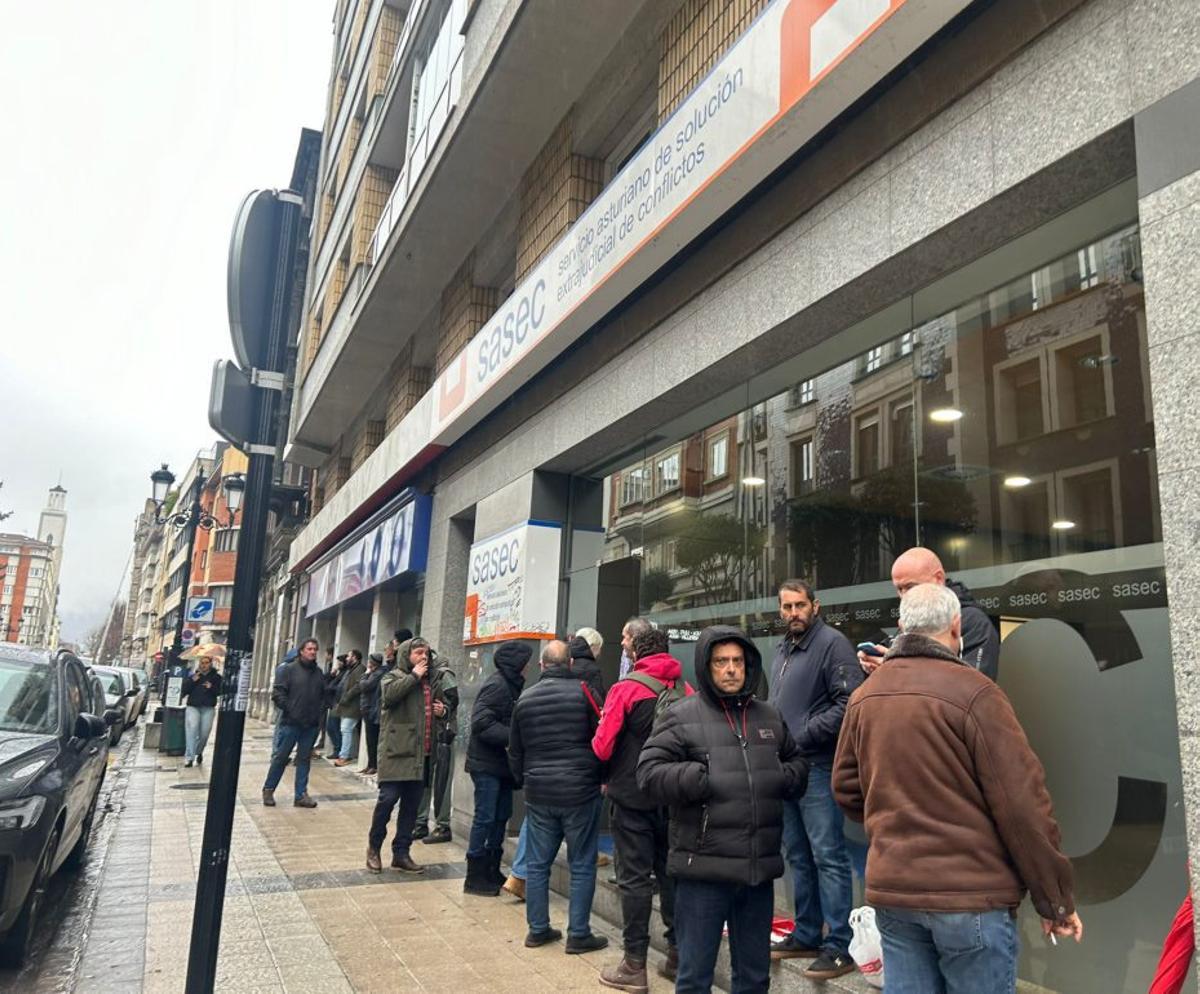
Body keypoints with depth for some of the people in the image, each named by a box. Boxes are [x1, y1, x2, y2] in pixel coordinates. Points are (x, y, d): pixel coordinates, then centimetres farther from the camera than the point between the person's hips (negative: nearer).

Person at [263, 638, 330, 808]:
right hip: (290, 723, -4)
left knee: (305, 759, 8)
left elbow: (326, 693, 18)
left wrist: (321, 709, 5)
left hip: (311, 724, 4)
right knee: (281, 757, 4)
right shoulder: (290, 669, -5)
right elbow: (277, 693, -8)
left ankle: (301, 795, 14)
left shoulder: (318, 672, 9)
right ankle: (268, 790, 20)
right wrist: (288, 708, -13)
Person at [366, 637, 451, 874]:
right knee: (388, 798, -7)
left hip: (421, 752, 6)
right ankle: (374, 848, 14)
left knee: (411, 804, 10)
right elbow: (389, 695, -24)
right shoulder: (394, 676, -1)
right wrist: (413, 675, -16)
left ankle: (401, 853, 20)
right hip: (397, 750, -6)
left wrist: (442, 710, 7)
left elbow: (442, 705, 30)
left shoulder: (432, 680, 16)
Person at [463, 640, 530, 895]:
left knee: (501, 816, 15)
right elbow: (480, 722, -25)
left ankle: (491, 871, 27)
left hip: (501, 762, 9)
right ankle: (475, 877, 10)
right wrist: (511, 738, -28)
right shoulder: (497, 685, -17)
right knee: (485, 817, -1)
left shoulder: (510, 685, 12)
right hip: (486, 764, -9)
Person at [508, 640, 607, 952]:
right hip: (580, 792, -4)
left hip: (538, 794, 4)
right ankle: (578, 934, 11)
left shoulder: (525, 699, 6)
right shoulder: (584, 692, -8)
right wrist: (602, 777, 10)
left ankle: (537, 929, 21)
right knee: (582, 866, 6)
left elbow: (515, 752, 14)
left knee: (537, 864, 13)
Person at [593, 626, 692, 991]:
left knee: (635, 878, 4)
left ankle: (634, 965, 11)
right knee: (672, 874, 15)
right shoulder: (686, 690, 0)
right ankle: (678, 956, 23)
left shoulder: (626, 688, -12)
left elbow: (602, 748, -14)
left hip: (633, 796, -4)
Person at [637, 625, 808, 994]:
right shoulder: (682, 716, -5)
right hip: (704, 870, -5)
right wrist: (703, 779, -21)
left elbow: (797, 763, 23)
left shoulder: (769, 716, 11)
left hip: (760, 869, 5)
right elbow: (650, 773, -11)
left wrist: (785, 777, 1)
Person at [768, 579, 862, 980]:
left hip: (818, 767, -8)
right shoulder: (782, 650, 16)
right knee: (798, 856, 16)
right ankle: (806, 934, 28)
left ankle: (838, 947, 6)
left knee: (828, 857, -3)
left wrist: (803, 735, -17)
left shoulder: (832, 643, -11)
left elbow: (850, 703, -19)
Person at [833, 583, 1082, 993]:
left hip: (891, 888, 5)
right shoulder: (974, 692, -15)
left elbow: (846, 788, 11)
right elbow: (1023, 805, -14)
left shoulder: (863, 696, 4)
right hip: (970, 896, -5)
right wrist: (1056, 901, -4)